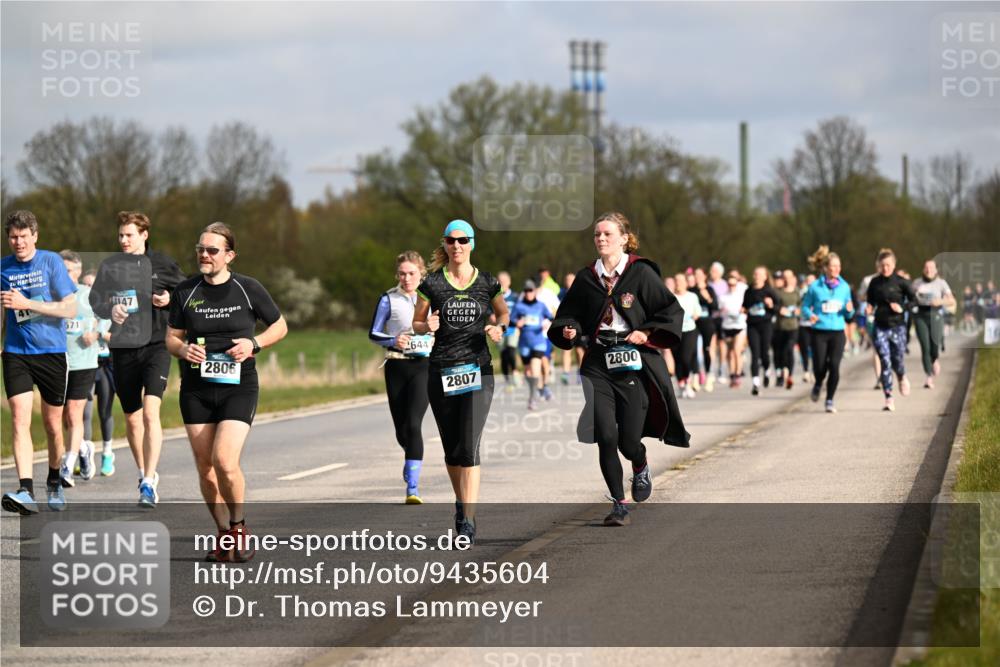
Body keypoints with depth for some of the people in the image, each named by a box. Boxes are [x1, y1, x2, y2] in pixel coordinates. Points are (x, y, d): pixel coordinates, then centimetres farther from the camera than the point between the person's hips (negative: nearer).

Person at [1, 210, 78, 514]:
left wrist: (26, 303, -17)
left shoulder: (51, 261, -5)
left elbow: (70, 309, -10)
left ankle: (54, 482, 32)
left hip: (52, 352, -1)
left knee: (52, 424, 8)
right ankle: (26, 492, -24)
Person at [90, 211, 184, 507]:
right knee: (132, 418, 12)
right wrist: (110, 309, -14)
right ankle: (143, 473, 32)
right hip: (123, 348, 3)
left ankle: (149, 482, -20)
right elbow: (95, 299, 7)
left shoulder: (162, 264, 2)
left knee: (150, 412, -19)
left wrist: (170, 300, -11)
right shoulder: (110, 265, 7)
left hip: (156, 346, -3)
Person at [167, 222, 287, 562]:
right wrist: (183, 349, -11)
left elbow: (280, 326, 9)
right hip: (195, 390, 3)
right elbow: (171, 336, 12)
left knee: (225, 461, -18)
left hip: (238, 387, -3)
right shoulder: (185, 291, 4)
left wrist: (254, 344, -9)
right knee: (205, 467, 3)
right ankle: (224, 534, 19)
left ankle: (238, 524, 7)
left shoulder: (248, 289, -2)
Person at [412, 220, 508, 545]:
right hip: (441, 372, 2)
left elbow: (504, 312, 20)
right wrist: (428, 326, -12)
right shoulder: (432, 283, 3)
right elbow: (416, 323, 10)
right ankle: (461, 501, 31)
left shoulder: (487, 283, 3)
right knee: (451, 448, 8)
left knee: (469, 447, -13)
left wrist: (499, 328, -2)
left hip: (477, 370, -2)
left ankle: (468, 521, -15)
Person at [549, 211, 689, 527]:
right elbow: (569, 315, 17)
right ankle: (618, 504, 5)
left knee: (629, 441, -3)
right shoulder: (586, 278, 7)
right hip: (598, 366, 3)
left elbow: (672, 311, -2)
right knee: (606, 437, -8)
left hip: (634, 365, -3)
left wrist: (647, 333, -14)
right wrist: (568, 330, -4)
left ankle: (641, 467, 34)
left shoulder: (641, 273, -3)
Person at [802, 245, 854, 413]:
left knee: (834, 366, -10)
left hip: (838, 331, 1)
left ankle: (830, 400, 3)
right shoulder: (815, 287, -2)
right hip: (819, 331, -1)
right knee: (820, 366, -3)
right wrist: (810, 315, -15)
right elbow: (805, 306, 6)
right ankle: (818, 385, 34)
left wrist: (849, 310, -9)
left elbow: (847, 313, 14)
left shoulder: (844, 287, 7)